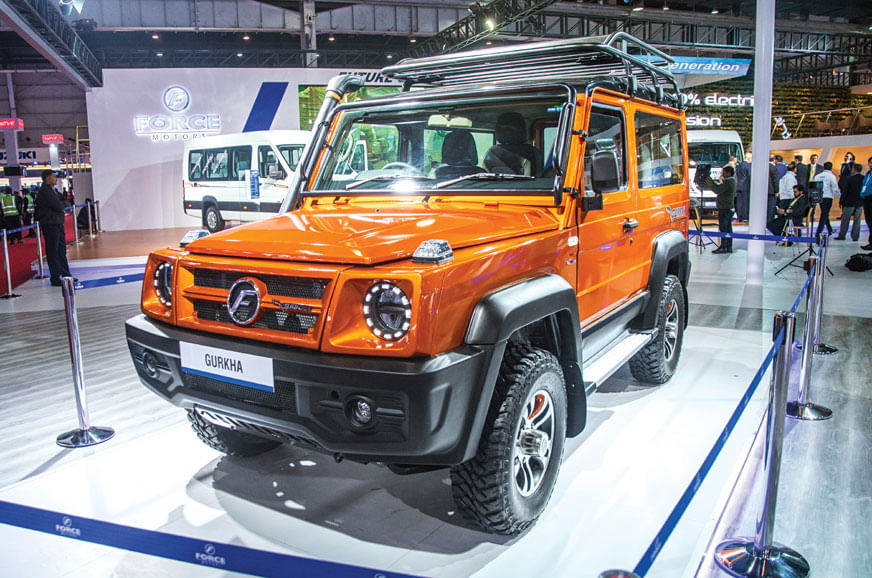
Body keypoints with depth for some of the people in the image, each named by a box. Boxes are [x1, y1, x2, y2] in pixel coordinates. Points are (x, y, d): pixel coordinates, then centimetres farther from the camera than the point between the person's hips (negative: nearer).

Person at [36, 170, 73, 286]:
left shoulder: (52, 190, 17)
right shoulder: (45, 191, -14)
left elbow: (63, 202, 16)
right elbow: (58, 206, -19)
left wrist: (60, 204, -4)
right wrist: (62, 204, 1)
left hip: (58, 224, 10)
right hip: (50, 225, -10)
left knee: (61, 250, 15)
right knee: (53, 252, -5)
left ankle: (65, 274, 24)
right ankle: (55, 278, -1)